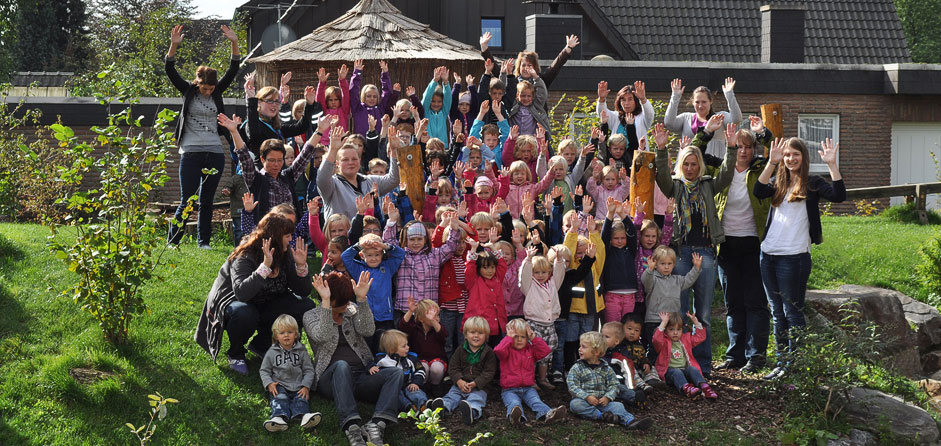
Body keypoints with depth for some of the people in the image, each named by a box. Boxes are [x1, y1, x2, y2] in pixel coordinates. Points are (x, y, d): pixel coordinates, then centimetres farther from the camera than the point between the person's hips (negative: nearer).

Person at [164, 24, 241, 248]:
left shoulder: (217, 92, 8)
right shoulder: (188, 91, 2)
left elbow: (233, 70, 3)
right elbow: (170, 70, -8)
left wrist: (235, 44, -10)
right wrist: (174, 45, -22)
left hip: (214, 153, 3)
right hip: (191, 152, -3)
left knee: (206, 201, 9)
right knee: (187, 201, -5)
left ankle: (204, 242, 15)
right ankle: (172, 242, 4)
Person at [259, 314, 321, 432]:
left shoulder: (301, 351, 9)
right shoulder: (272, 353, 10)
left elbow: (308, 370, 7)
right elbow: (264, 370, 12)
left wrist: (306, 386, -8)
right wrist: (269, 383, -7)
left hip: (298, 386, 1)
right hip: (280, 386, -1)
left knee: (301, 398, -27)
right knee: (280, 398, -29)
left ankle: (303, 415, -54)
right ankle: (279, 417, -54)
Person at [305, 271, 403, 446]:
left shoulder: (353, 310, 18)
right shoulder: (311, 316, 8)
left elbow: (368, 330, -3)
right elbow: (322, 336, -15)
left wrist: (361, 299, -14)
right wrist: (325, 302, -21)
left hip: (361, 377, 4)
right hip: (332, 378, -4)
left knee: (396, 372, -23)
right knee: (341, 365, -38)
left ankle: (375, 425, -43)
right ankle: (351, 426, -53)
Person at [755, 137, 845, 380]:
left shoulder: (812, 183, 0)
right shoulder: (778, 183, 13)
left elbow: (838, 195, -16)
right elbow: (759, 192, -7)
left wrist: (832, 164, -22)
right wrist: (772, 163, -14)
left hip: (794, 256, -6)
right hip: (769, 253, 6)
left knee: (792, 312, -2)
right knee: (777, 313, 11)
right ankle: (782, 363, 18)